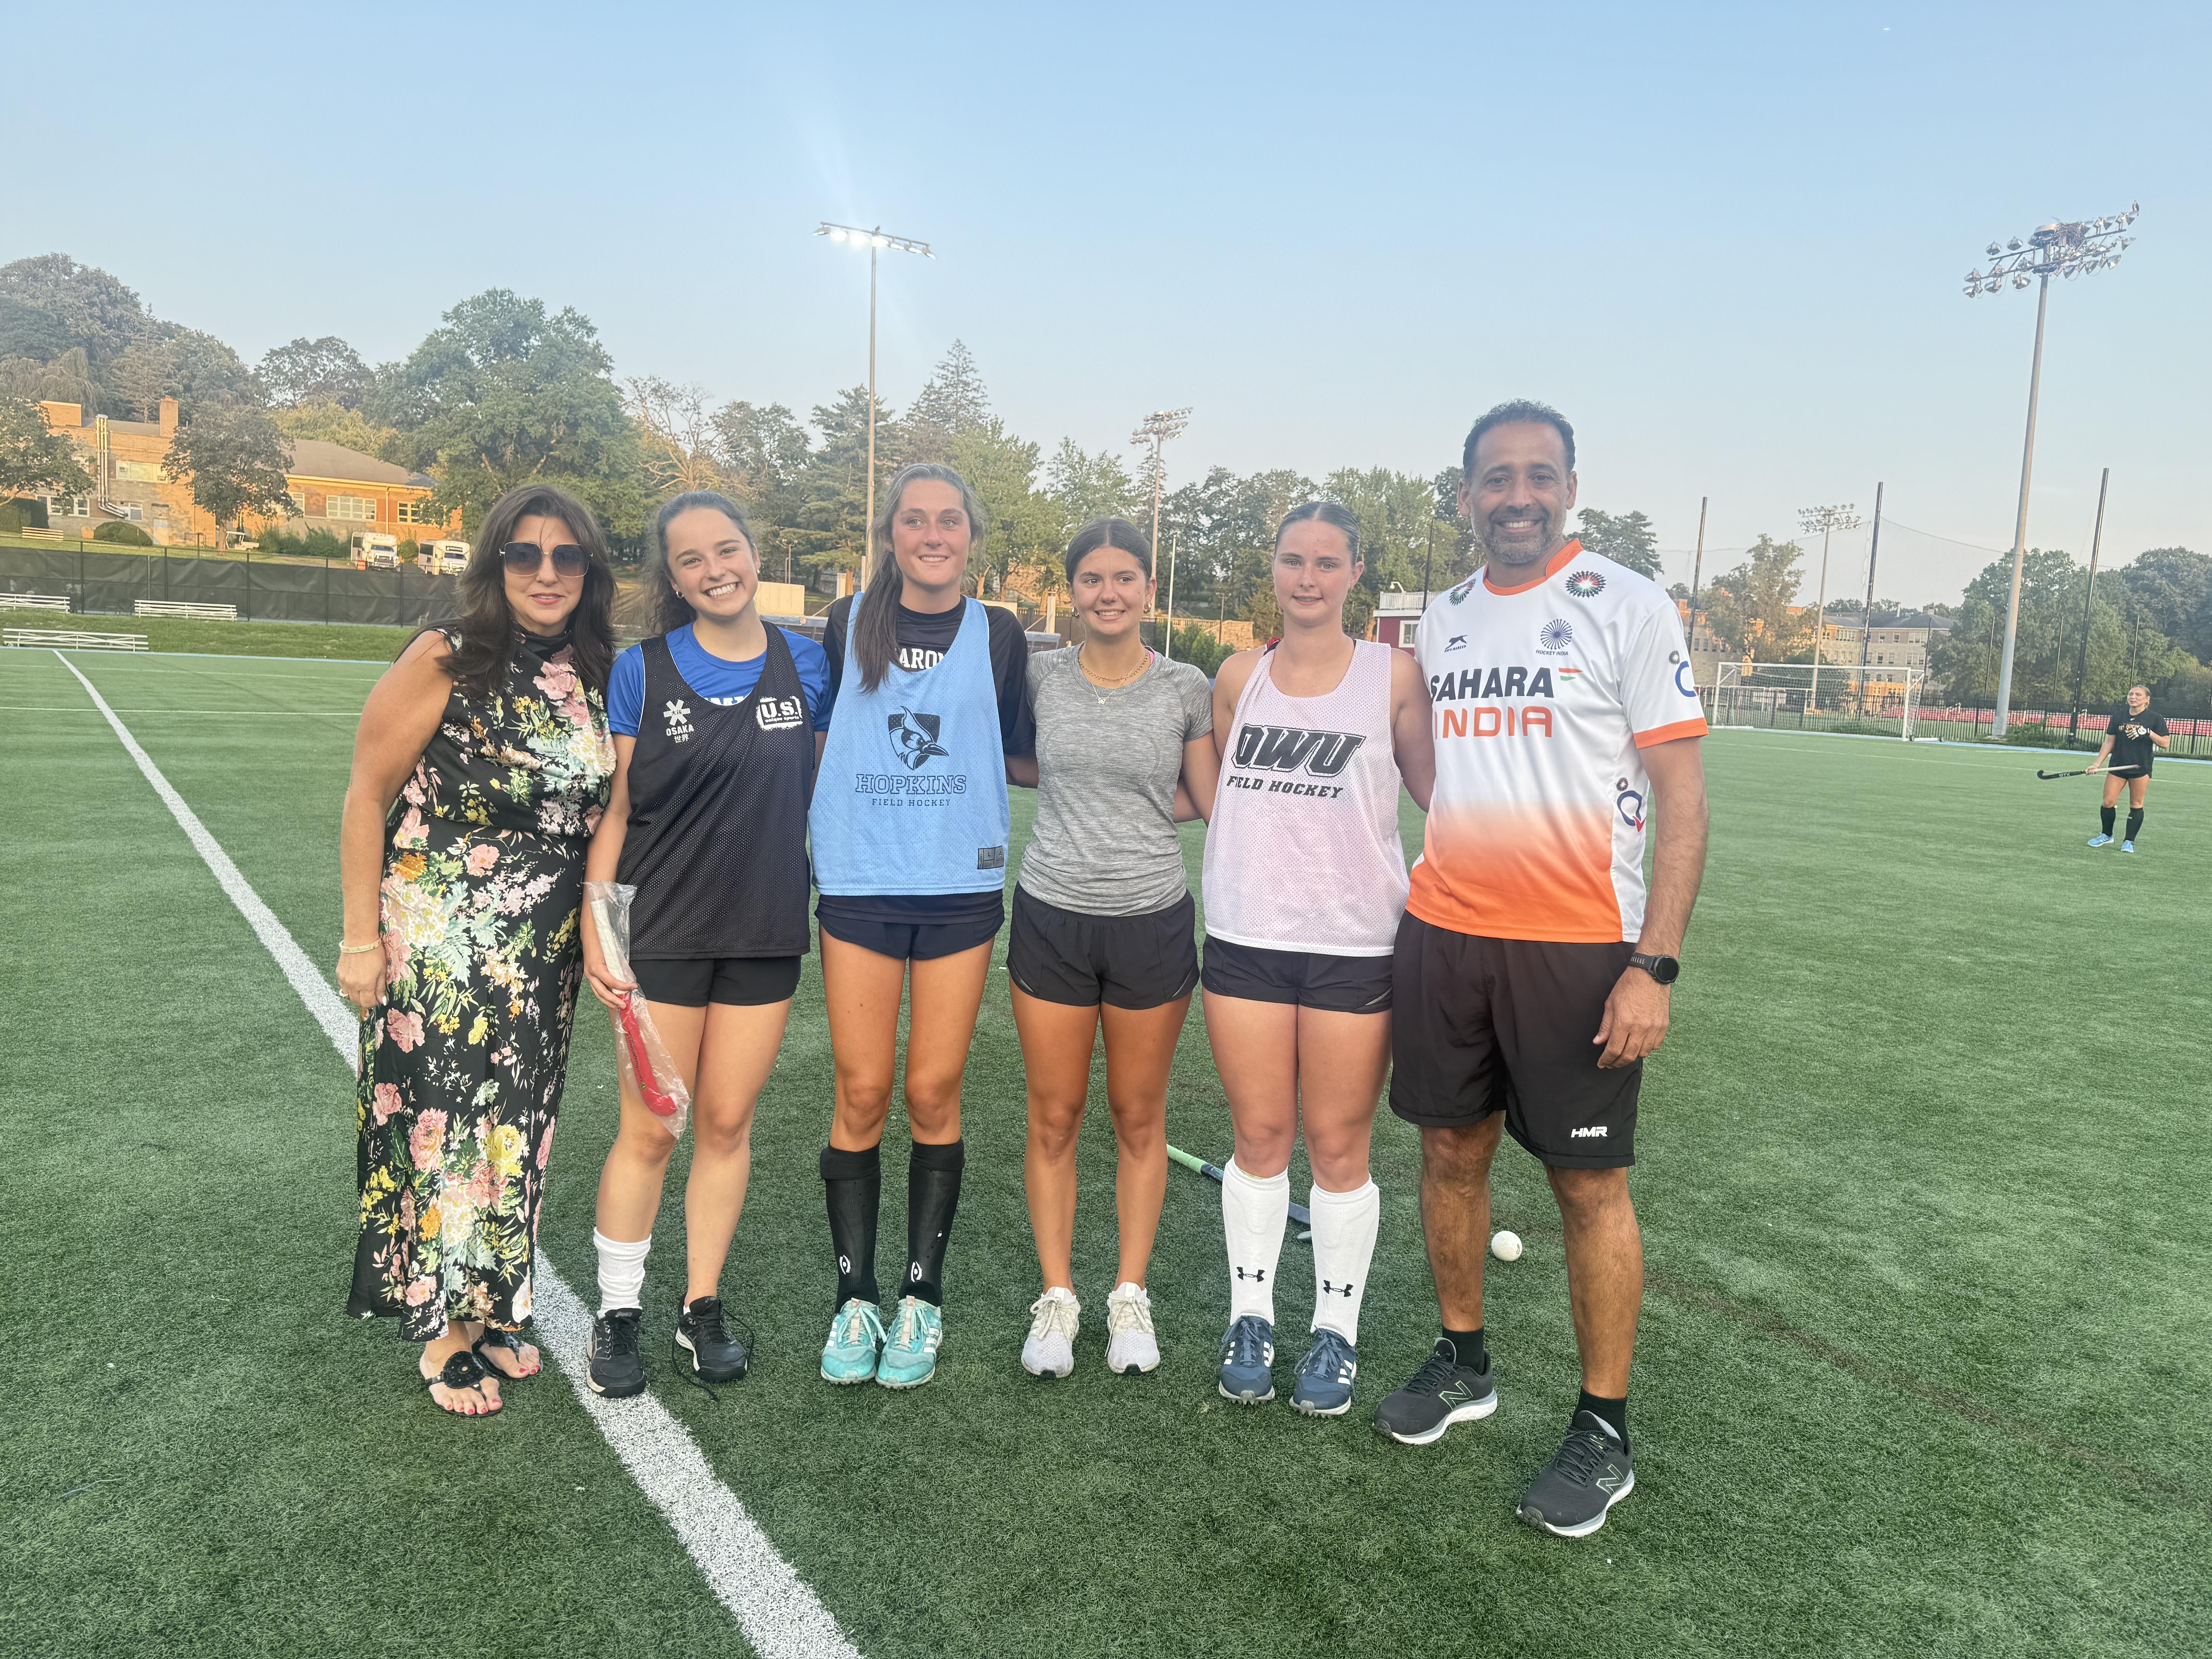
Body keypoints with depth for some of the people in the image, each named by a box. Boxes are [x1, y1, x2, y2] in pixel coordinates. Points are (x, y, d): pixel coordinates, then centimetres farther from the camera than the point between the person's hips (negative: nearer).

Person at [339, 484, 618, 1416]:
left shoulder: (596, 676, 3)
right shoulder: (446, 662, -11)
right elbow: (366, 798, -8)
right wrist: (361, 939, -10)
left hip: (542, 953, 5)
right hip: (436, 943, -5)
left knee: (514, 1124, 13)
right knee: (441, 1120, 3)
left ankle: (487, 1305, 31)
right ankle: (440, 1326, 21)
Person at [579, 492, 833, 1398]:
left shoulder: (808, 664, 1)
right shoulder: (640, 671, -4)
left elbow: (828, 781, 10)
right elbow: (612, 811, -2)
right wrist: (594, 931, -6)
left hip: (766, 932, 2)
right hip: (663, 932, -2)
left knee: (728, 1123, 11)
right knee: (648, 1130, 4)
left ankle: (703, 1307, 27)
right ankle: (617, 1314, 24)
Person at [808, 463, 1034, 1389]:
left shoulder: (998, 635, 6)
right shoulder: (849, 624, 6)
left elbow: (1021, 753, 15)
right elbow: (817, 733, 17)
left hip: (960, 888, 0)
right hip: (858, 886, 0)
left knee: (934, 1094, 4)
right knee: (862, 1094, 1)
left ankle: (923, 1297, 19)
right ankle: (855, 1298, 17)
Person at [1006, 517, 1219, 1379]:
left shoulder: (1187, 688, -2)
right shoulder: (1040, 676, 1)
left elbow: (1216, 803, 5)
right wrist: (1065, 776, 4)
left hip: (1152, 921, -1)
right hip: (1052, 919, 1)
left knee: (1139, 1117, 10)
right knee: (1053, 1116, 7)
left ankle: (1130, 1297, 27)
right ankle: (1057, 1298, 24)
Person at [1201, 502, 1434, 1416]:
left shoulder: (1394, 674, -2)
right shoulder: (1240, 675, 7)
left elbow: (1440, 791, 2)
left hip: (1355, 945, -2)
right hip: (1247, 936, 2)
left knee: (1339, 1147, 7)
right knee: (1259, 1136, 10)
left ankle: (1336, 1332, 25)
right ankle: (1250, 1318, 28)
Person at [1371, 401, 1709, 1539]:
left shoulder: (1628, 608, -6)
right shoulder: (1440, 619, 10)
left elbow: (1682, 795, -9)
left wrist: (1656, 963, -16)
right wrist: (1438, 891, 14)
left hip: (1576, 945, -5)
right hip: (1442, 932, 5)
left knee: (1588, 1183, 3)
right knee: (1451, 1150, 13)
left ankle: (1603, 1432, 19)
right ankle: (1462, 1362, 33)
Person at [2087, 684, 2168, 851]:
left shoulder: (2155, 719, 0)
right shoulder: (2118, 716, 8)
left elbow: (2165, 743, -3)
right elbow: (2109, 742, 10)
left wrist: (2149, 733, -19)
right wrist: (2097, 763, 3)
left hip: (2141, 768, -2)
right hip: (2118, 766, 2)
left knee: (2136, 805, 1)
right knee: (2108, 802, -2)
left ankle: (2129, 841, 8)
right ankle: (2106, 835, 18)